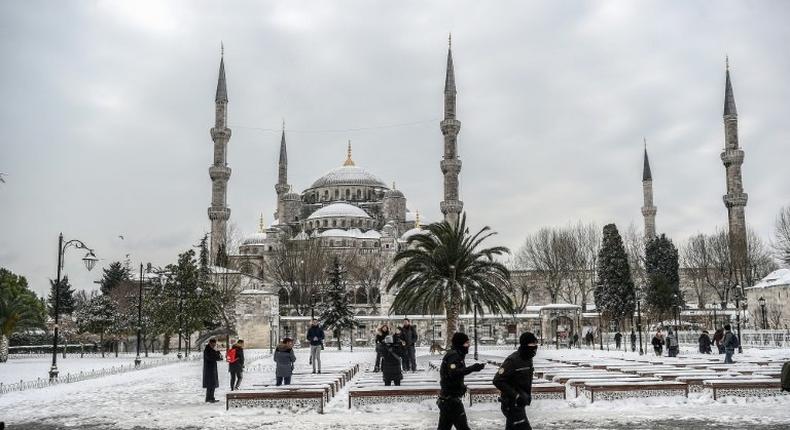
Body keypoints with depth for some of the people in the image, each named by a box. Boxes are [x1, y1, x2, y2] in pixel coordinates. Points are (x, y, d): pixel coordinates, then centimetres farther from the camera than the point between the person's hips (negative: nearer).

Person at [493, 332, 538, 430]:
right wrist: (516, 395, -24)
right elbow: (498, 381, -23)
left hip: (519, 404, 9)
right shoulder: (512, 360, -21)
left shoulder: (528, 359, 8)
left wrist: (528, 395, 10)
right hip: (512, 405, -9)